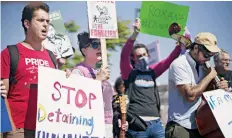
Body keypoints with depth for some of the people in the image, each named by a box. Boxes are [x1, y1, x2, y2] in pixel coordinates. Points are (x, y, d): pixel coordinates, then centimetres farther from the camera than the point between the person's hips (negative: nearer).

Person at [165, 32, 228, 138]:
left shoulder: (201, 66, 9)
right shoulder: (179, 64, -15)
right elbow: (190, 95, -23)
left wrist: (218, 88, -1)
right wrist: (209, 76, -14)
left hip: (198, 125, 8)